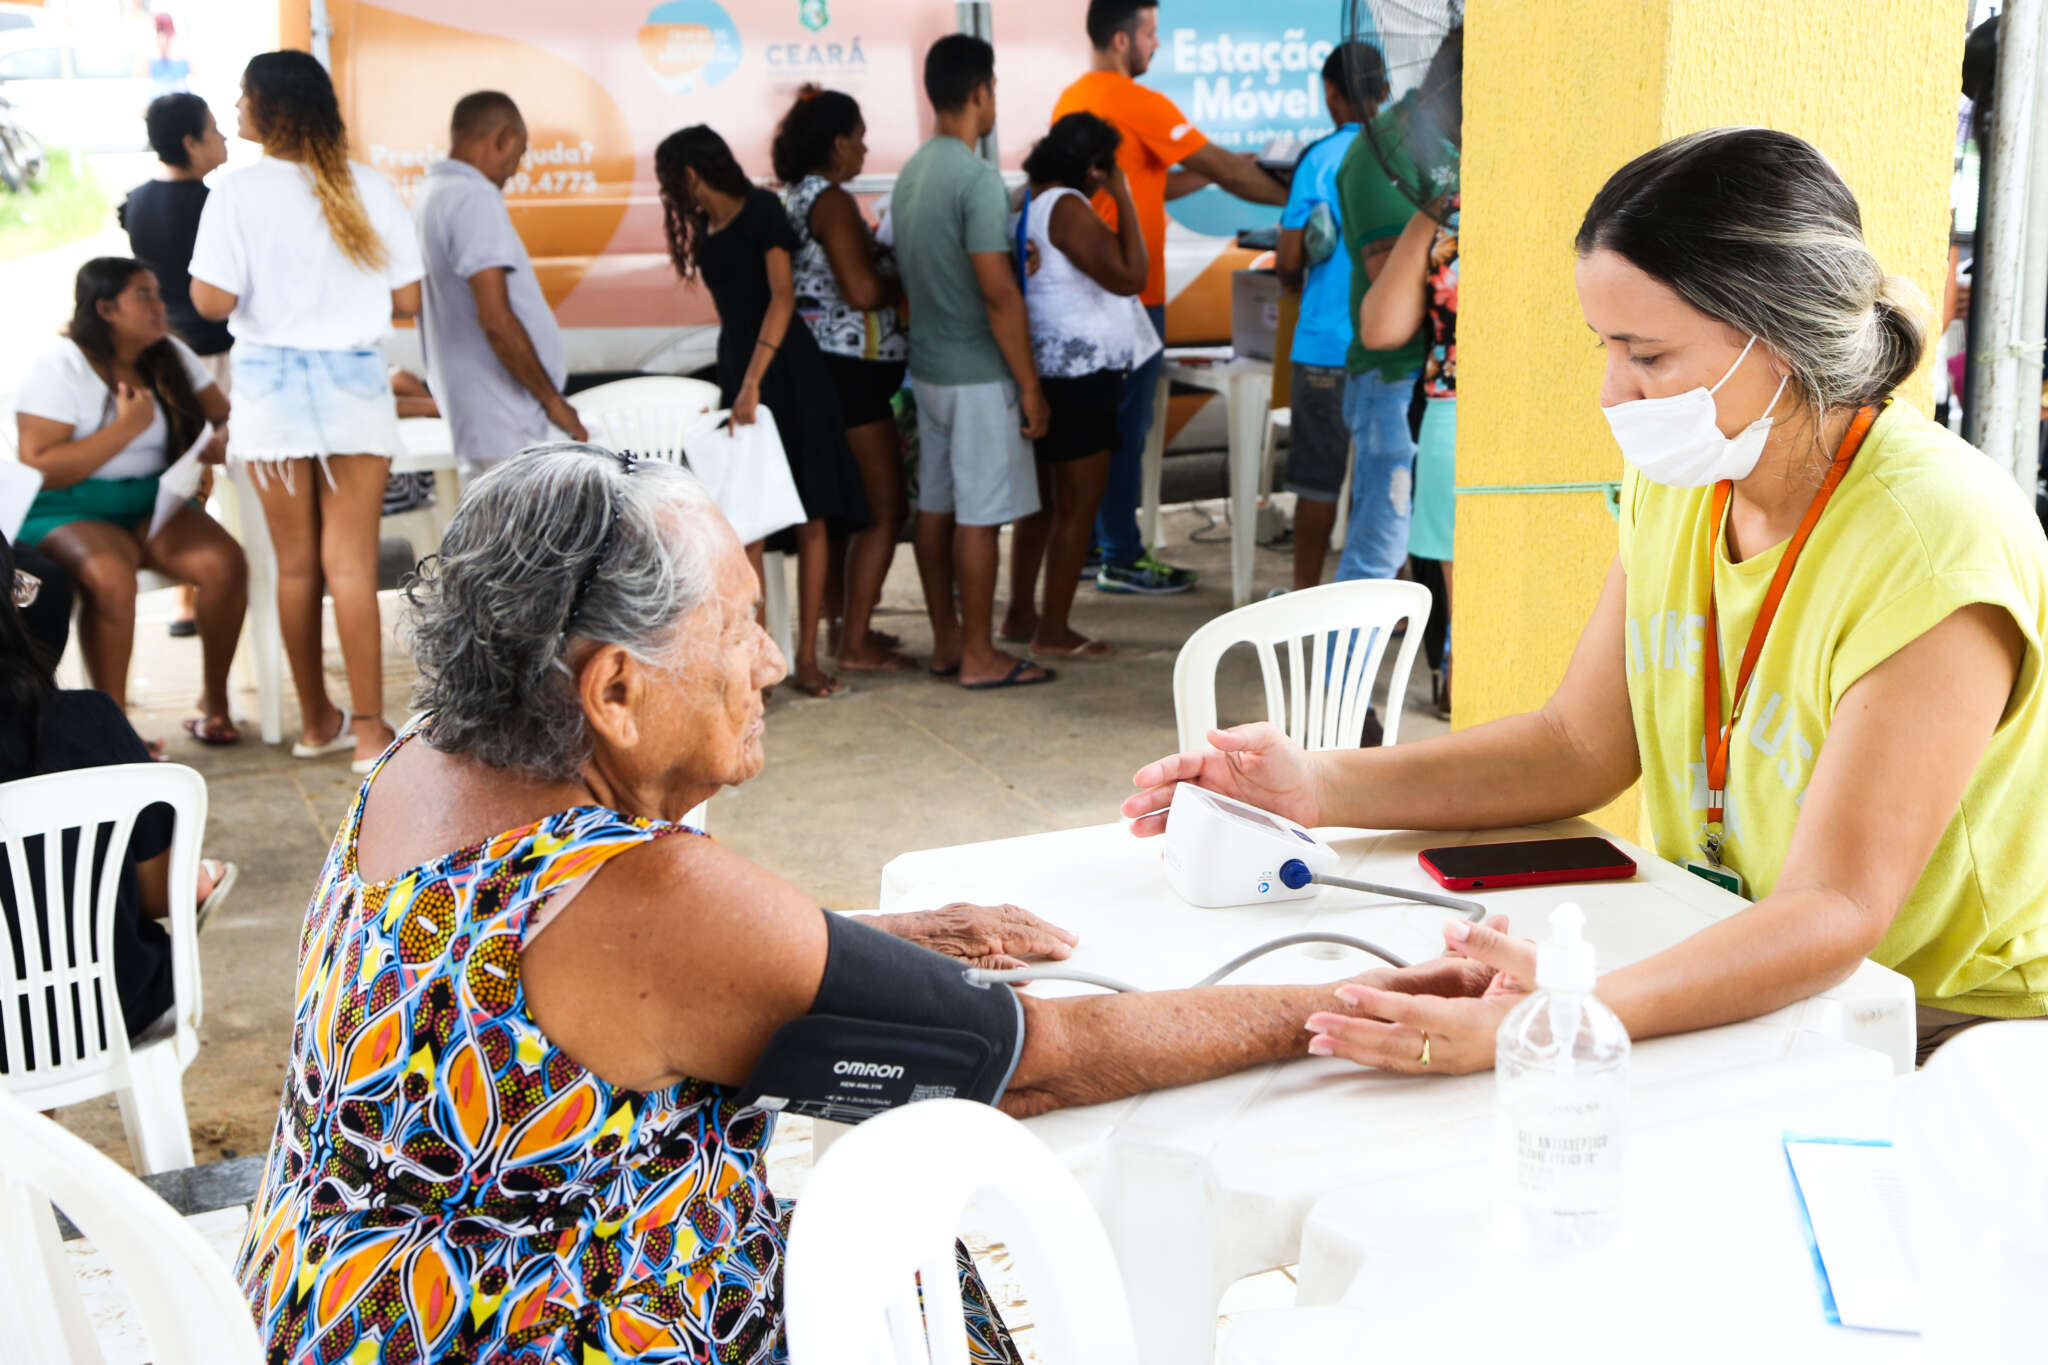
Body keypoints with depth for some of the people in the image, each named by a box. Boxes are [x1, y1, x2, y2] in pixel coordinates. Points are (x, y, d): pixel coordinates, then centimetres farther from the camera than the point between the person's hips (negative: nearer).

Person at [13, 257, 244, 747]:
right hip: (68, 513, -4)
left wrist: (220, 446, -15)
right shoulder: (59, 368, -6)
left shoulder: (172, 357, 11)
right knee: (110, 578, -37)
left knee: (225, 563, -25)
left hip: (154, 504, 5)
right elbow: (37, 469, -13)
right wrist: (125, 428, -17)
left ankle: (214, 702, -7)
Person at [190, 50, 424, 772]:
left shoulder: (239, 193, -9)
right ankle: (369, 729, 0)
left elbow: (211, 301, -12)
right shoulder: (370, 190, -3)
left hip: (271, 385, 0)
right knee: (352, 562, 2)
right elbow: (407, 301, 0)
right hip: (356, 386, 1)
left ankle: (316, 720, 22)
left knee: (296, 564, 11)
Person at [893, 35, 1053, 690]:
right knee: (979, 515, -2)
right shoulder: (976, 178, -19)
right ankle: (979, 657, 4)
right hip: (978, 373, -9)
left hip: (927, 365, 9)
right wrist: (1030, 385, -16)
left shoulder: (911, 172, 9)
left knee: (935, 506, 12)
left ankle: (946, 642, 21)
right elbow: (998, 294, -21)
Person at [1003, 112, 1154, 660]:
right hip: (1078, 373, -10)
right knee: (1078, 504, -2)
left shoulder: (1026, 199, 10)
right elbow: (1129, 276, -22)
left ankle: (1020, 614, 26)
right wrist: (1123, 198, -16)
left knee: (1043, 498, 19)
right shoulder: (1067, 208, -17)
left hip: (1044, 369, 10)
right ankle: (1054, 632, 2)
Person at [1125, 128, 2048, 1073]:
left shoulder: (1936, 543, -24)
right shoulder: (1679, 482, -1)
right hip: (1723, 975, 7)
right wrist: (1316, 789, -8)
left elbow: (1837, 912, -29)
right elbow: (1580, 747, 5)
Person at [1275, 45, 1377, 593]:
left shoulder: (1320, 159, -7)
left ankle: (1305, 593, 16)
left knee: (1319, 475, 7)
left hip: (1328, 341, -2)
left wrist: (1292, 281, 15)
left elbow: (1288, 261, -7)